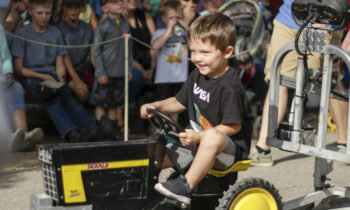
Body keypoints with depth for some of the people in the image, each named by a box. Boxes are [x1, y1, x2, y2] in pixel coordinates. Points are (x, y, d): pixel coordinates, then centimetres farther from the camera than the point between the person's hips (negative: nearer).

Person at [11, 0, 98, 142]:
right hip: (31, 77, -4)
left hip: (52, 76, 4)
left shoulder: (55, 32, 14)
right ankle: (71, 132, -54)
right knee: (52, 101, -34)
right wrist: (43, 77, -11)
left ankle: (93, 130, -42)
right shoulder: (22, 34, 1)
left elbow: (59, 63, 15)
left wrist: (60, 78, -7)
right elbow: (18, 68, -2)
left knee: (69, 99, -25)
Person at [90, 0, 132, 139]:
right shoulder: (102, 27, -10)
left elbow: (129, 49, 16)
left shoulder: (125, 26, 8)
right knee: (101, 103, -2)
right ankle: (103, 126, 1)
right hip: (106, 73, -5)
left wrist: (129, 69, 12)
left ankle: (112, 130, 20)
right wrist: (100, 73, -12)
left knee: (114, 104, 13)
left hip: (120, 73, 6)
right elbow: (97, 51, -9)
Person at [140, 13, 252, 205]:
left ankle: (185, 186, -37)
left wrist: (199, 136, -30)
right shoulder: (197, 76, 6)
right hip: (197, 143, 9)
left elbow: (233, 126, -23)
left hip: (229, 148, -9)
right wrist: (156, 106, 1)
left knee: (212, 137, -42)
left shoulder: (230, 86, -20)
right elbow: (179, 102, 19)